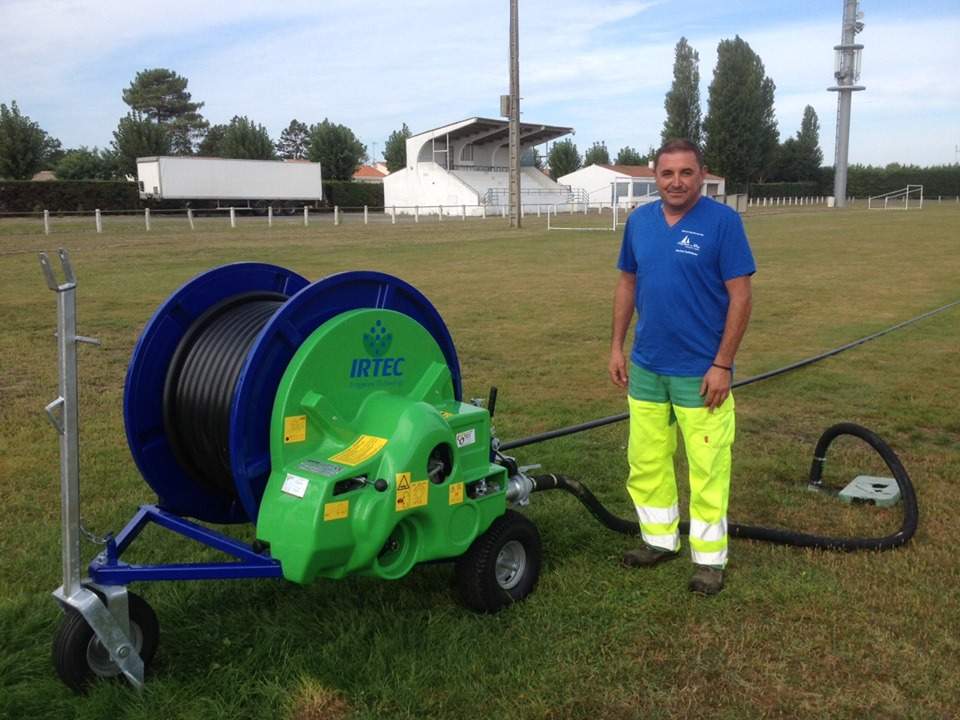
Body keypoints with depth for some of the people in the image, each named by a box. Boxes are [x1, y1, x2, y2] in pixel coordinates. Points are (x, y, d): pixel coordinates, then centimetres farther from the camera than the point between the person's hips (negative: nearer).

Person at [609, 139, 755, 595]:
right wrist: (617, 346, 9)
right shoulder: (639, 220, 5)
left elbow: (740, 297, -12)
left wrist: (723, 364, -15)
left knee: (707, 468, 3)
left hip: (701, 372, -5)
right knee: (647, 461, 14)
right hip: (646, 368, 6)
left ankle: (709, 558, 16)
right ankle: (660, 540, 31)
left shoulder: (723, 221, -11)